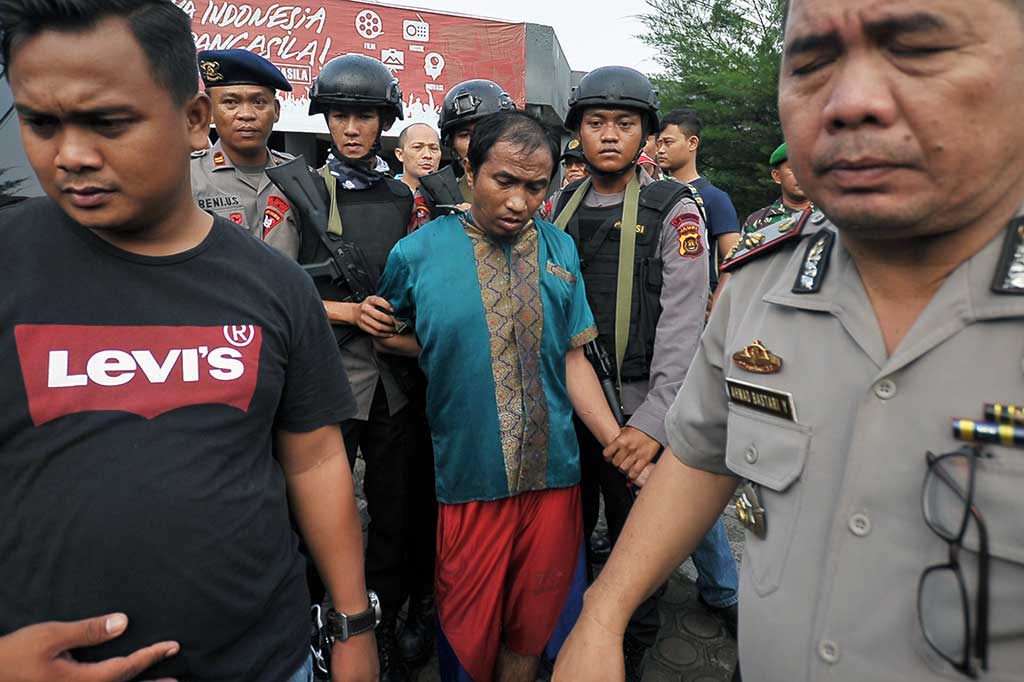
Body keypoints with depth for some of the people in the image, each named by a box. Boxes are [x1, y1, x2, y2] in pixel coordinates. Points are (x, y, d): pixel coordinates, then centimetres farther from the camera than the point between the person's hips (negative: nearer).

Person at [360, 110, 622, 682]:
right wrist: (382, 327, -11)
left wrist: (619, 444, -6)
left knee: (533, 623, 18)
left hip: (554, 473, 3)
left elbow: (573, 357, 2)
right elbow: (404, 339, 9)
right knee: (470, 631, 14)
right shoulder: (418, 254, -6)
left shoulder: (560, 250, 2)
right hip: (471, 479, -2)